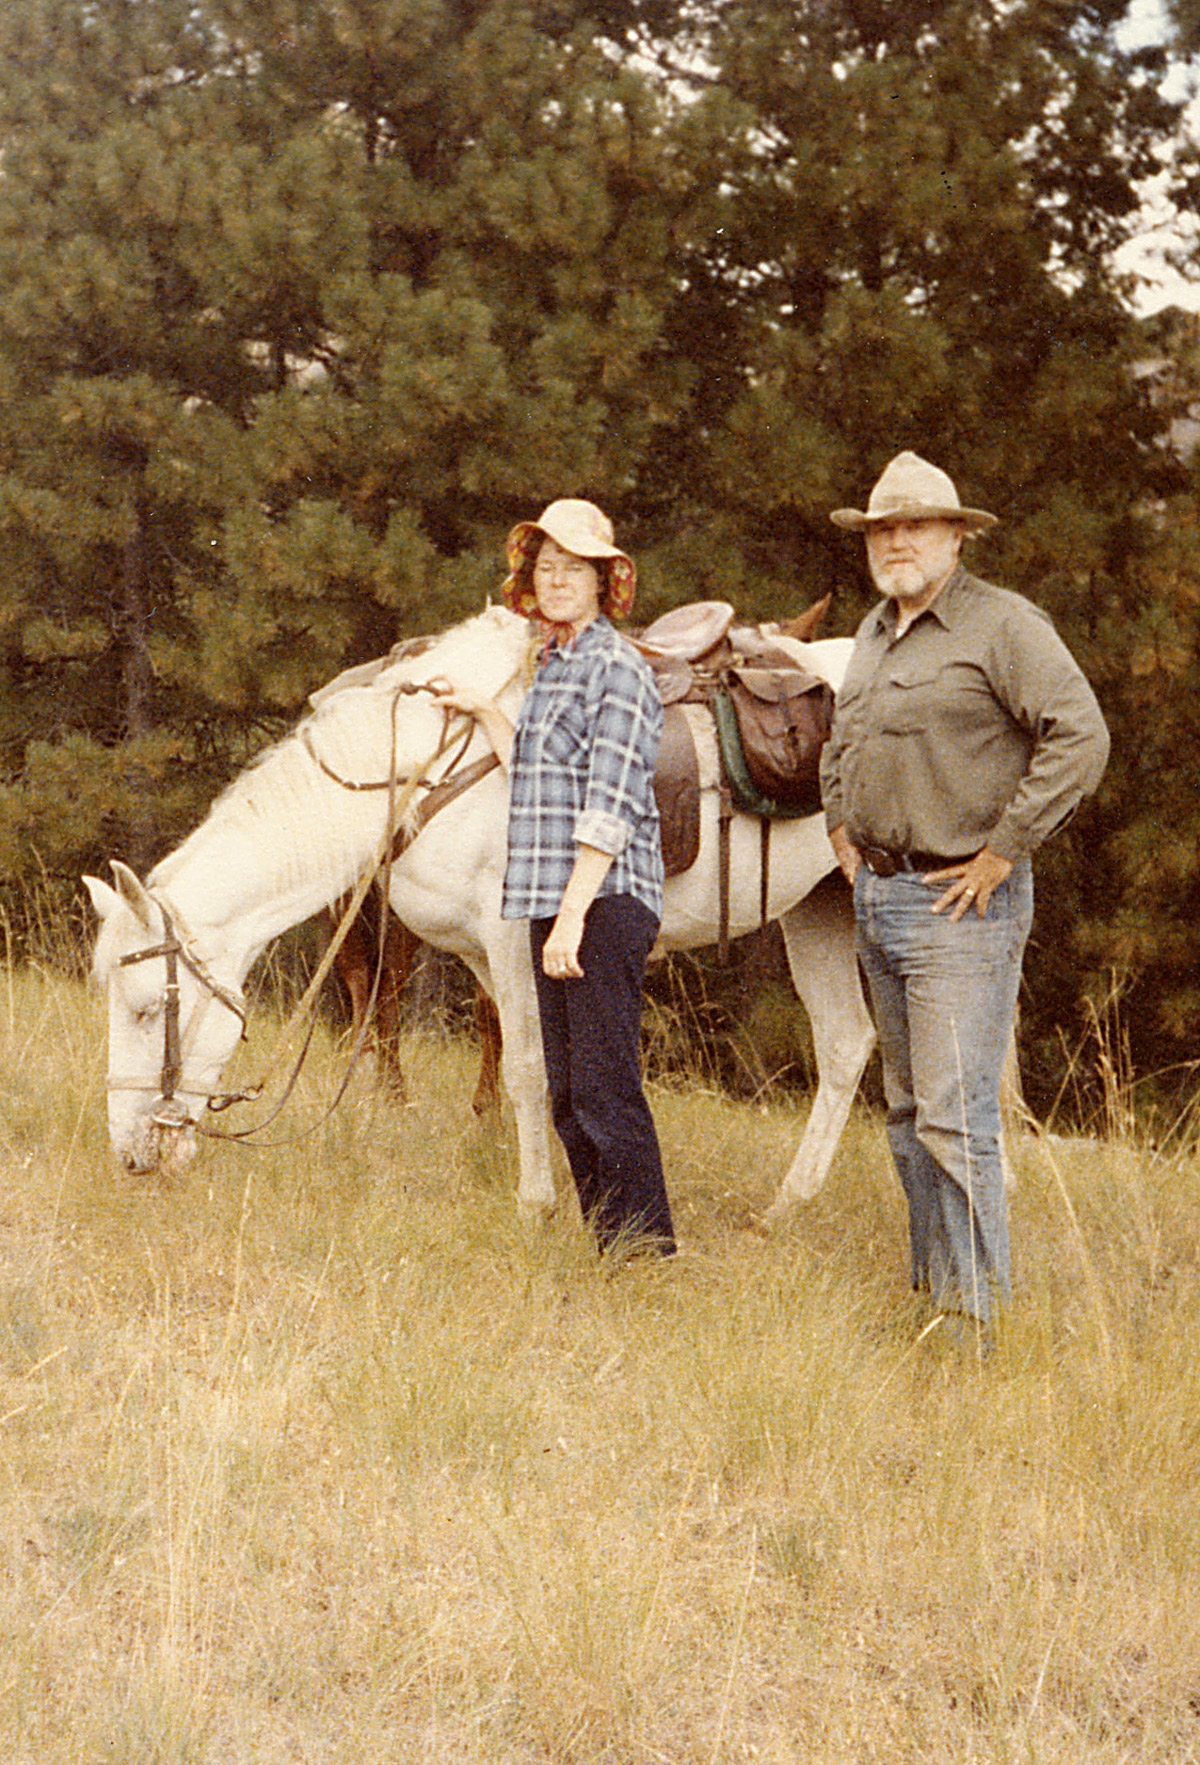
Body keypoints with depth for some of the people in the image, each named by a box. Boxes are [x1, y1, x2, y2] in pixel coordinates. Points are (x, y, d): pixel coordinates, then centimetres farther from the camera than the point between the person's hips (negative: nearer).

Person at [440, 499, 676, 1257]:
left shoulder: (619, 670, -10)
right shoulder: (551, 668, 17)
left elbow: (610, 806, -17)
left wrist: (573, 915, -22)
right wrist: (485, 712, 27)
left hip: (605, 903, -9)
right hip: (555, 906, 9)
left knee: (605, 1088, -10)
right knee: (569, 1095, 12)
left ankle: (648, 1248, -5)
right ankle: (611, 1251, 19)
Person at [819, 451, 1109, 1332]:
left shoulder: (1003, 625, -10)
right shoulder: (875, 633, 15)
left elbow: (1082, 738, -20)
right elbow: (842, 740, 34)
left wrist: (1003, 852, -18)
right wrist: (841, 825, 18)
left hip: (960, 904, -9)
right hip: (879, 897, 9)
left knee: (955, 1116, -12)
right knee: (908, 1112, 14)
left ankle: (977, 1310, -8)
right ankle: (931, 1288, 23)